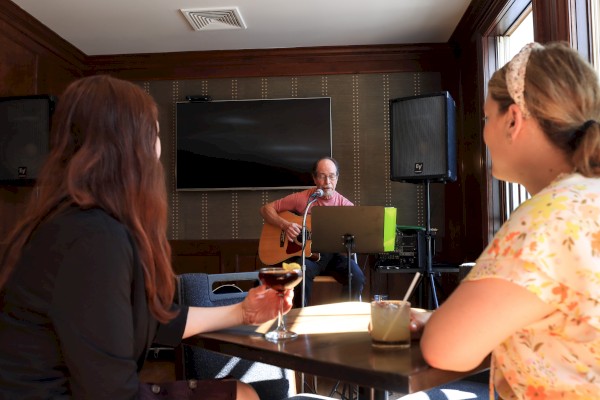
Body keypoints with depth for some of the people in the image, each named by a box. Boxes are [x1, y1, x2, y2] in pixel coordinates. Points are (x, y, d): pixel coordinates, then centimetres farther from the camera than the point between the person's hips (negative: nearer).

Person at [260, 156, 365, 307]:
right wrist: (285, 224, -17)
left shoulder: (345, 205, 1)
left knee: (357, 276, -25)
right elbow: (266, 209, 0)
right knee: (302, 272, -35)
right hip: (305, 254, -2)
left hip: (333, 255, 2)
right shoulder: (302, 198, -4)